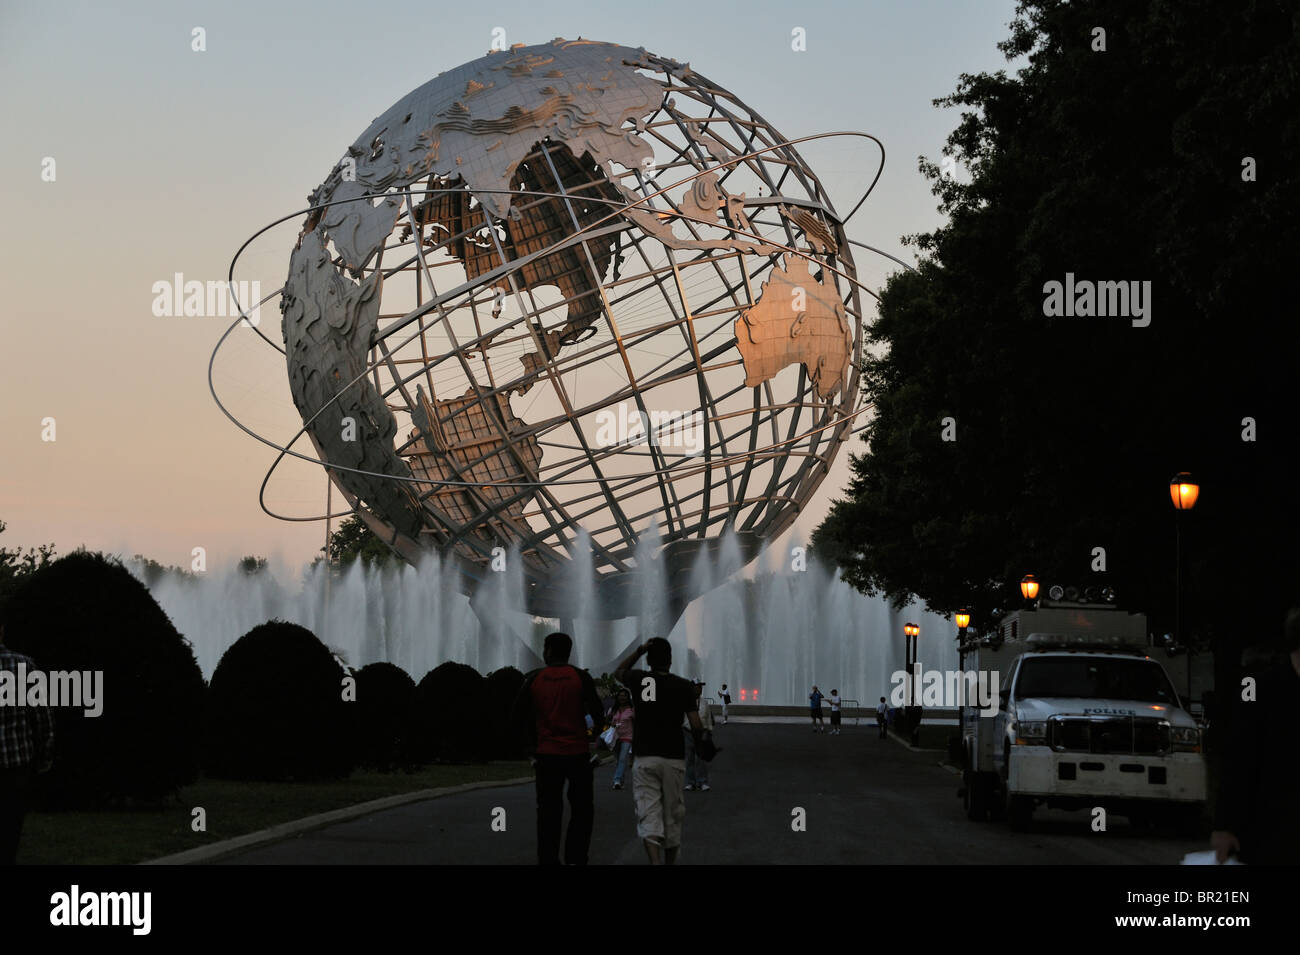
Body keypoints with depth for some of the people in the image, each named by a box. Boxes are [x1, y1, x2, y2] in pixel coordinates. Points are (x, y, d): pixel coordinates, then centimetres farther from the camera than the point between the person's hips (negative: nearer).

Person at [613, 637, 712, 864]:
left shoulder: (639, 680, 1)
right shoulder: (683, 686, 0)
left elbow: (618, 672, 24)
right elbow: (695, 724, -3)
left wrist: (640, 650, 17)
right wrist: (702, 746, 15)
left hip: (644, 758, 0)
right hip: (674, 758, 0)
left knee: (648, 816, -6)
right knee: (672, 817, 13)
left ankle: (655, 863, -26)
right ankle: (669, 862, 23)